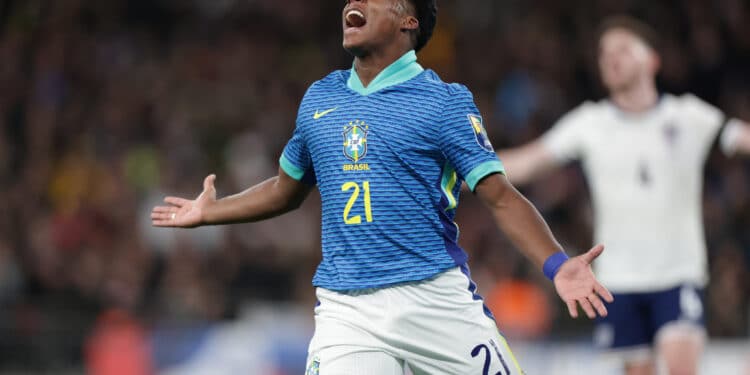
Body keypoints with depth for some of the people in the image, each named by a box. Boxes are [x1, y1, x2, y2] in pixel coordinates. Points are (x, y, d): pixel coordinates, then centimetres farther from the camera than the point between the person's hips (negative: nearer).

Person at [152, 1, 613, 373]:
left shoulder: (445, 101, -1)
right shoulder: (318, 99, 13)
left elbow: (502, 198, -8)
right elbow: (286, 189, 29)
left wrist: (557, 265, -23)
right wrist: (209, 212, 35)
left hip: (437, 302, -3)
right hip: (345, 310, 3)